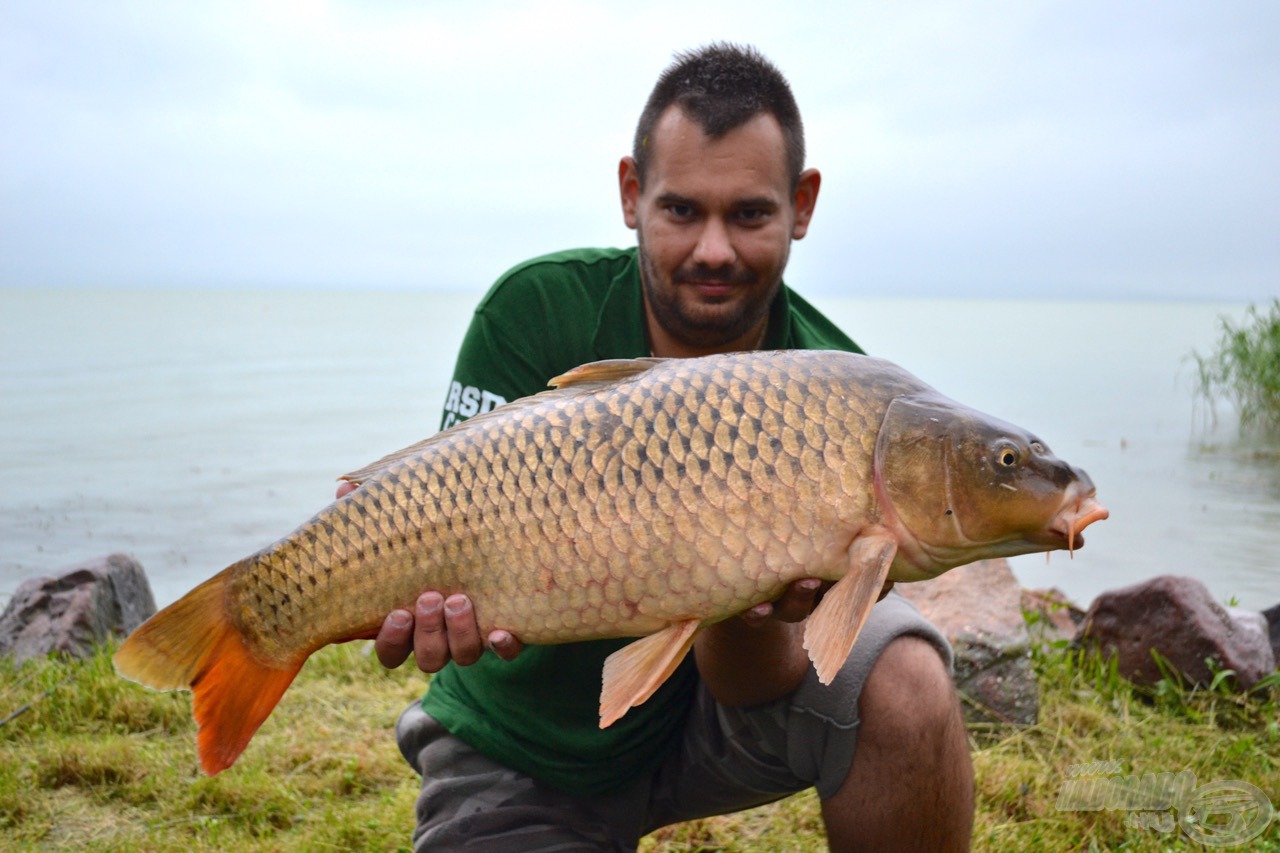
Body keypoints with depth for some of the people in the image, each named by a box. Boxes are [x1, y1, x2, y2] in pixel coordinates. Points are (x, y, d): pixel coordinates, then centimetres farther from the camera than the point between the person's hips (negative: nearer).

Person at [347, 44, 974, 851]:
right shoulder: (536, 314, -17)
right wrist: (448, 603, -44)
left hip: (714, 692, 0)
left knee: (905, 688, -27)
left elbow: (746, 684, -20)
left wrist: (755, 613, -43)